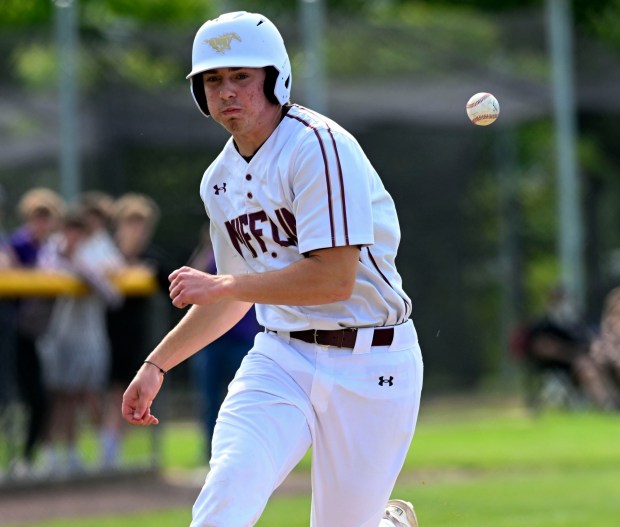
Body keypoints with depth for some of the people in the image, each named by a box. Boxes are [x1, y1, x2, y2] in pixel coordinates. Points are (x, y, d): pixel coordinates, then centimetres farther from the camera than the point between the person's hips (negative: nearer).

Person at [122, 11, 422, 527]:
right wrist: (157, 364, 21)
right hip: (280, 357, 5)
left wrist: (218, 286, -15)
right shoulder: (220, 180, 10)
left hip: (368, 366, -5)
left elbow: (335, 279, -23)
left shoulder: (319, 146, -15)